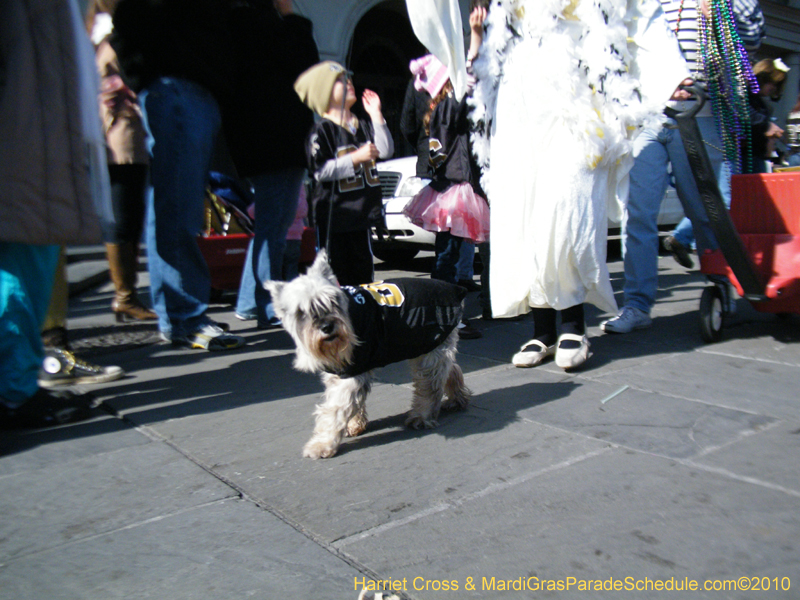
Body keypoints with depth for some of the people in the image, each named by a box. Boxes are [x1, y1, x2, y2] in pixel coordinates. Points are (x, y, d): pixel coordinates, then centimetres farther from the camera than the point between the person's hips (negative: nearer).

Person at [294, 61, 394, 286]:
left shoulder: (363, 125, 13)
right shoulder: (321, 130, -8)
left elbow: (386, 151, 3)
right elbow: (320, 171, -17)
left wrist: (376, 114, 0)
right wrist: (356, 158, -19)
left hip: (361, 209, 7)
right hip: (333, 213, -6)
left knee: (363, 265, 14)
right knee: (335, 269, -2)